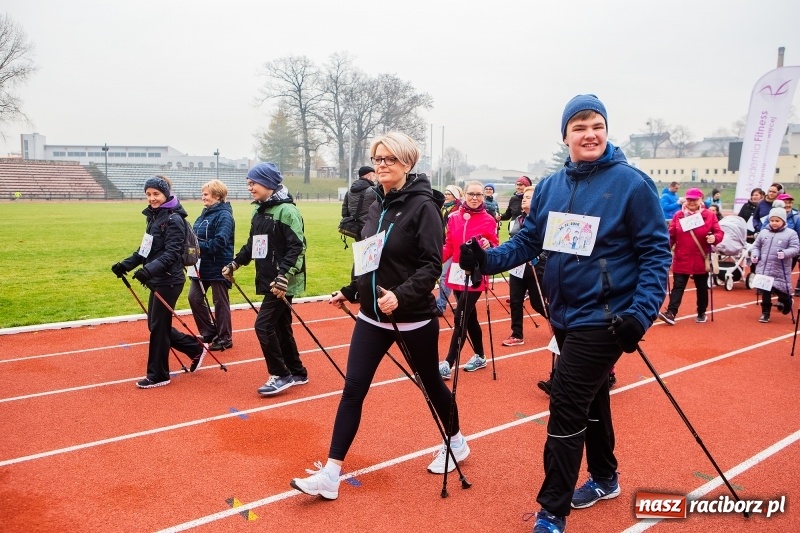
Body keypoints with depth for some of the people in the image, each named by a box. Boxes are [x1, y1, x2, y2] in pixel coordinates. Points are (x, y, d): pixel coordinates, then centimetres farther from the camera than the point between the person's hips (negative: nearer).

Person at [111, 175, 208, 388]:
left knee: (158, 327, -1)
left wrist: (149, 269, -36)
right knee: (155, 325, 14)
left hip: (168, 281, -9)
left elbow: (171, 253, -24)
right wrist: (126, 264, 9)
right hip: (158, 280, 9)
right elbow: (146, 249, 18)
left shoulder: (173, 219, -15)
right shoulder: (154, 216, 12)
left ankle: (158, 375, 13)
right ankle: (195, 349, 28)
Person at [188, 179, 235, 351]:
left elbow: (220, 242, -25)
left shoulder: (224, 215, -15)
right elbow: (196, 236, 18)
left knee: (220, 303, 2)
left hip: (218, 267, -9)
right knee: (194, 298, 8)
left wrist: (198, 246, -25)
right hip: (202, 265, 9)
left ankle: (224, 339, 15)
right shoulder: (206, 213, 12)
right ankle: (209, 332, 23)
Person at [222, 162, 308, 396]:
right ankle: (297, 373, 26)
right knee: (281, 327, 14)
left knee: (264, 325, -9)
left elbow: (297, 247, -20)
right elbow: (252, 245, 23)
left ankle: (281, 375, 3)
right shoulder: (259, 212, 13)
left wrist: (284, 276, -27)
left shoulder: (287, 211, -14)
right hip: (268, 280, 9)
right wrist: (235, 263, 14)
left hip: (283, 283, -9)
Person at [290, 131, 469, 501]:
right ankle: (331, 474, 6)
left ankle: (457, 443, 41)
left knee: (430, 382, 14)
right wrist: (350, 291, 15)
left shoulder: (422, 205, -13)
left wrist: (401, 295, -32)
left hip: (413, 316, -6)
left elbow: (431, 265, -20)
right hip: (372, 315, 6)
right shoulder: (377, 205, 7)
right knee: (353, 388, 1)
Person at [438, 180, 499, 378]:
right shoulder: (454, 217, 5)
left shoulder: (489, 221, -5)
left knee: (460, 318, -9)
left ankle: (448, 364, -7)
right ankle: (480, 356, 31)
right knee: (469, 316, 15)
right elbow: (449, 246, 8)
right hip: (456, 274, 5)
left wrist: (489, 247, -26)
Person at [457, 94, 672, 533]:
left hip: (602, 318, -6)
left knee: (566, 407, -7)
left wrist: (641, 314, -21)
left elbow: (656, 252, -11)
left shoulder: (632, 183, -11)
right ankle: (604, 478, 42)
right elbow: (527, 241, 5)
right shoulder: (549, 187, 5)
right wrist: (487, 258, -14)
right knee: (590, 398, 21)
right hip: (564, 315, 6)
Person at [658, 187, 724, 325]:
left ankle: (702, 313, 27)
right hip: (681, 259, 0)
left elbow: (719, 232, -1)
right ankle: (671, 313, -11)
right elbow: (671, 235, 4)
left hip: (701, 260, 0)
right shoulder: (678, 215, 3)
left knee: (702, 287, 12)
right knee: (678, 286, -4)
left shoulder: (709, 215, -1)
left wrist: (714, 238, -22)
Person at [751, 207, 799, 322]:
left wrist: (785, 253, -27)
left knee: (779, 290, 2)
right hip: (764, 268, 3)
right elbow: (756, 246, 17)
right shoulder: (764, 232, 7)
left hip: (780, 271, -3)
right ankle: (765, 312, 16)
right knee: (765, 291, 5)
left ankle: (787, 301, 35)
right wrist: (754, 254, -2)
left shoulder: (791, 233, -3)